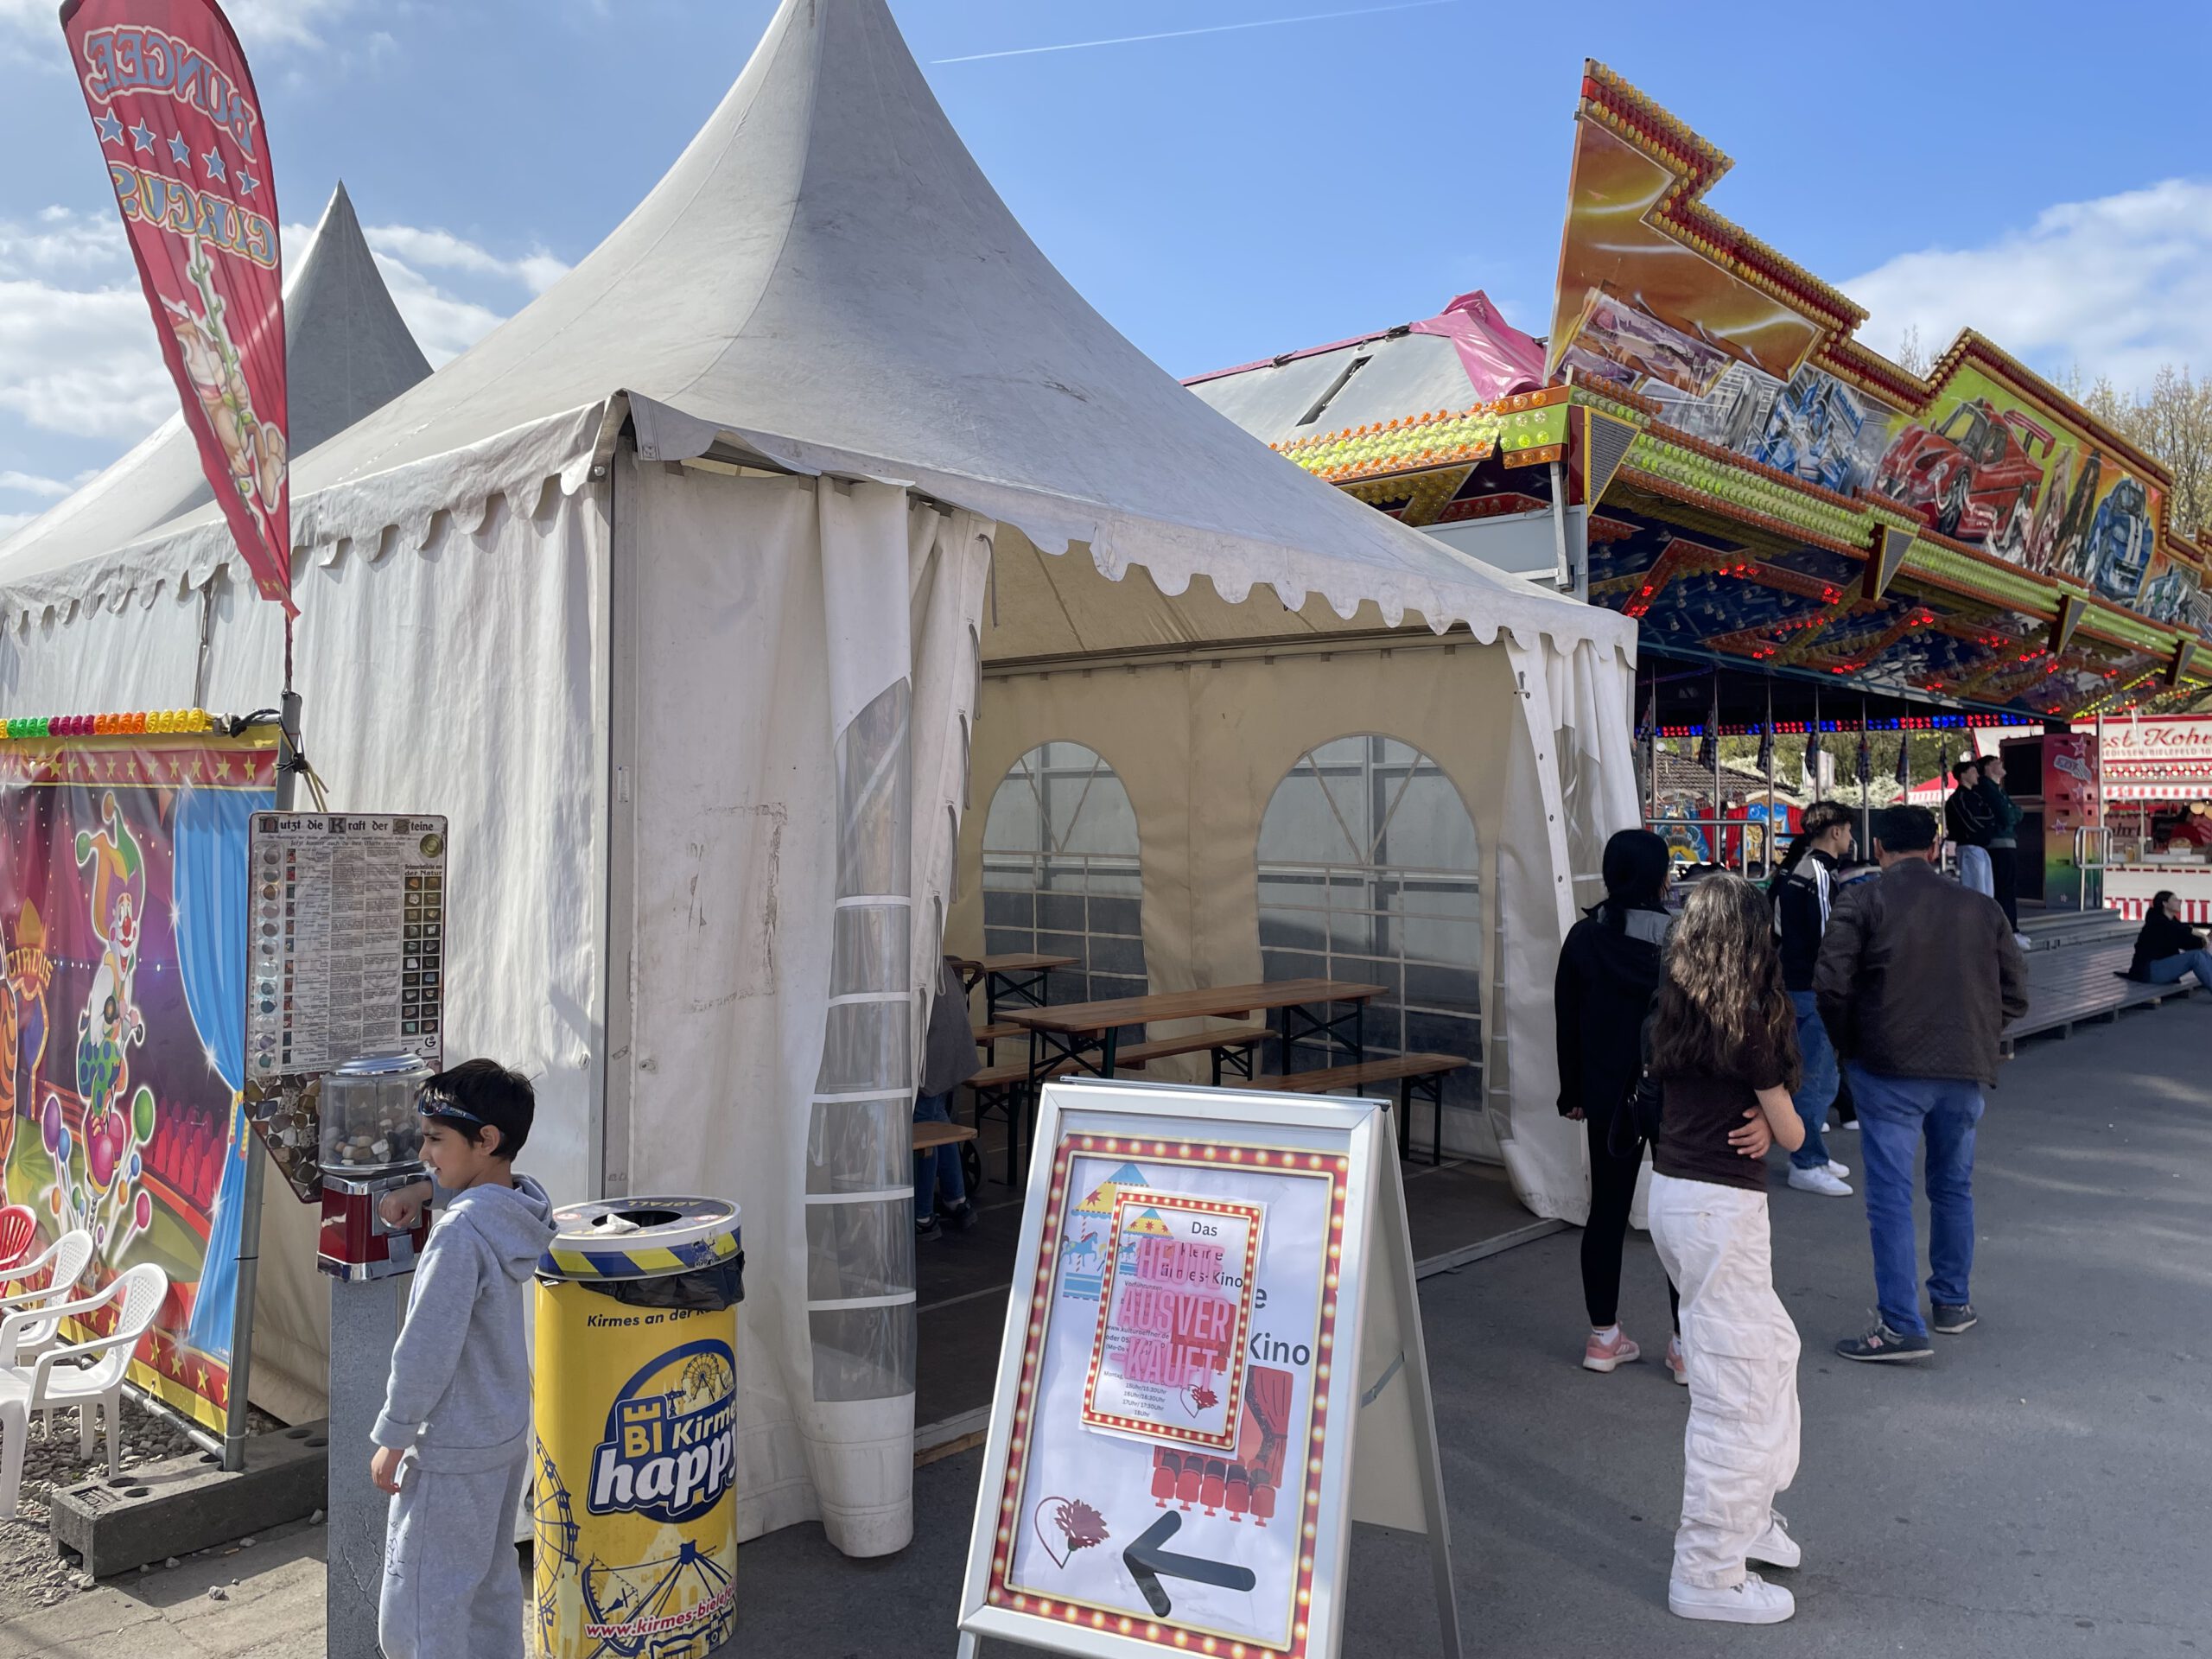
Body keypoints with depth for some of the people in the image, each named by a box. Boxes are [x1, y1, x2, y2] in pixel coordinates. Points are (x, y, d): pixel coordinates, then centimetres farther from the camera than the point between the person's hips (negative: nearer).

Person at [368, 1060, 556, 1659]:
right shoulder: (520, 1208, 0)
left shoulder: (459, 1233, -26)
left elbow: (427, 1352, -23)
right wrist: (424, 1190, 10)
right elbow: (483, 1184, 26)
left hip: (452, 1452, -9)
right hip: (508, 1432, 9)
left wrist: (392, 1438, -11)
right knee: (491, 1582, 21)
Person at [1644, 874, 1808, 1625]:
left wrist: (1753, 1116, -6)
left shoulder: (1675, 1010, 6)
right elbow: (1790, 1132, -5)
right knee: (1735, 1389, 1)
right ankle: (1709, 1574, 11)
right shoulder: (1754, 1020, -14)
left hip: (1672, 1192, 8)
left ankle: (1749, 1513, 37)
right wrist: (1775, 1117, 16)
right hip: (1723, 1207, -8)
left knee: (1773, 1347, 24)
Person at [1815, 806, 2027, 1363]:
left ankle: (1900, 1326, -2)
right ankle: (1952, 1302, 33)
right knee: (1953, 1188, 20)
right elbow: (2014, 995, 8)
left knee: (1891, 1196, -1)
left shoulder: (1862, 904, -5)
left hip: (1888, 1070, -4)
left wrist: (1850, 1046, 3)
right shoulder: (1981, 908, 7)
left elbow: (1831, 986, -13)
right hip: (1965, 1072, 4)